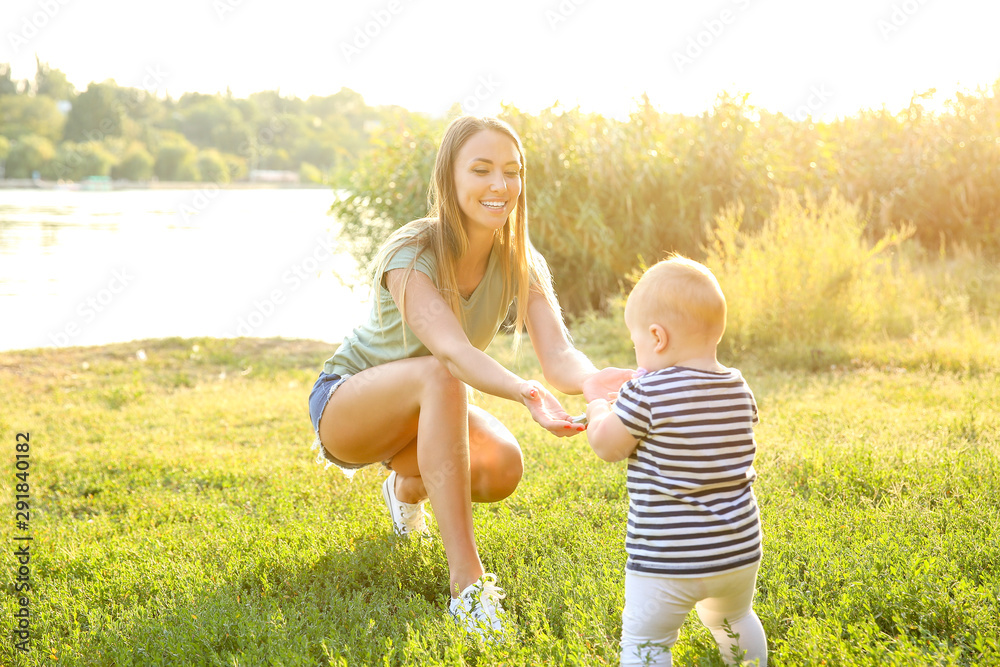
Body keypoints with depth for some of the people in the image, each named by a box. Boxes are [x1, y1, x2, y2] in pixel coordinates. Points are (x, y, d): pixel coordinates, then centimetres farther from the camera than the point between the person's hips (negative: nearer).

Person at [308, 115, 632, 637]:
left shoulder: (521, 265, -13)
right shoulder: (410, 254, -28)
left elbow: (557, 355, -28)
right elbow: (451, 349, -44)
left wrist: (592, 380, -52)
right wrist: (525, 393, -63)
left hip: (425, 411, 5)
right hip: (344, 406, -5)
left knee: (503, 467, -25)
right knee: (439, 376, -37)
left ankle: (408, 486, 13)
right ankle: (466, 576, -39)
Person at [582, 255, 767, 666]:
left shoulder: (647, 394, -18)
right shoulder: (739, 391, 1)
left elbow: (607, 447, -8)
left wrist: (598, 409, 13)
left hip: (667, 562, -6)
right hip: (739, 551, 7)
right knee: (733, 621, 30)